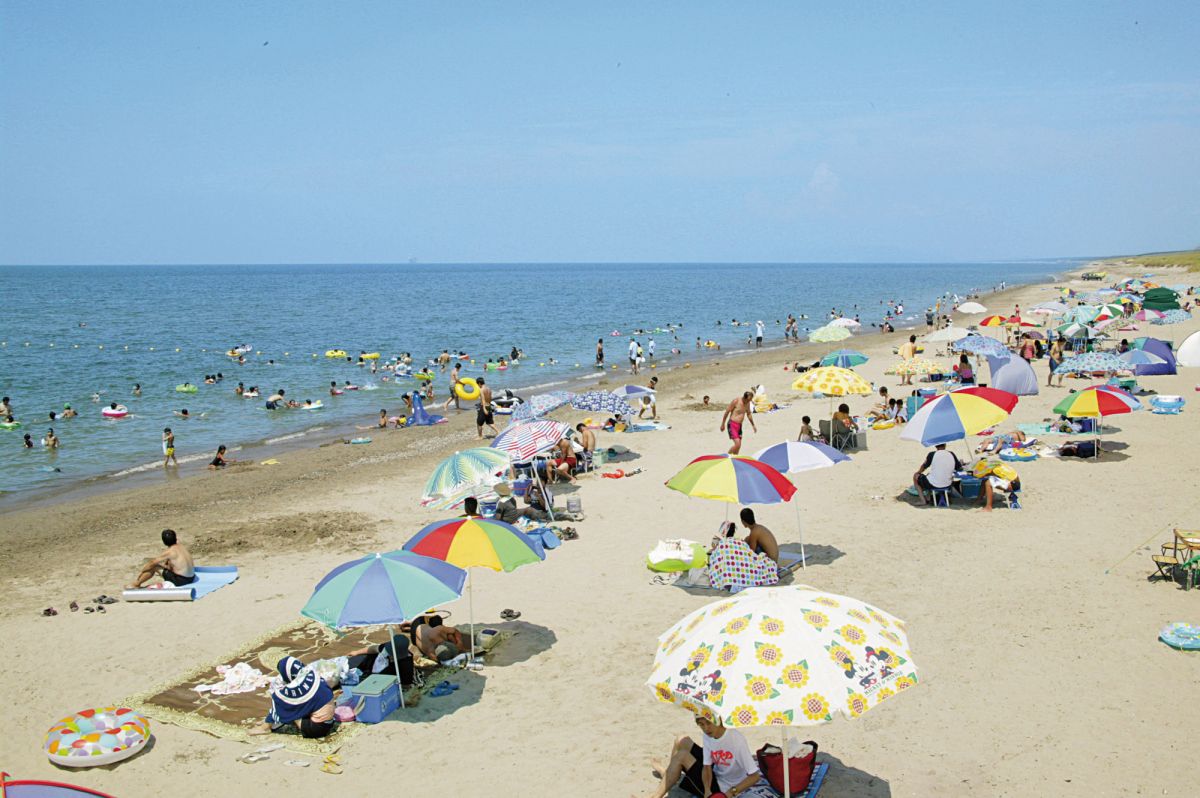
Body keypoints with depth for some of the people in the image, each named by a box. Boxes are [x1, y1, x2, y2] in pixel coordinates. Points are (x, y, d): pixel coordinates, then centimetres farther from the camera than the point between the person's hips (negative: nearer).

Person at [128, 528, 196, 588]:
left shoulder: (169, 552, -15)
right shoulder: (182, 546, 6)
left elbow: (152, 563, -5)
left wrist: (141, 572, 10)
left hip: (180, 580, -8)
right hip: (190, 578, 8)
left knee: (153, 567, 2)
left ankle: (136, 585, 18)